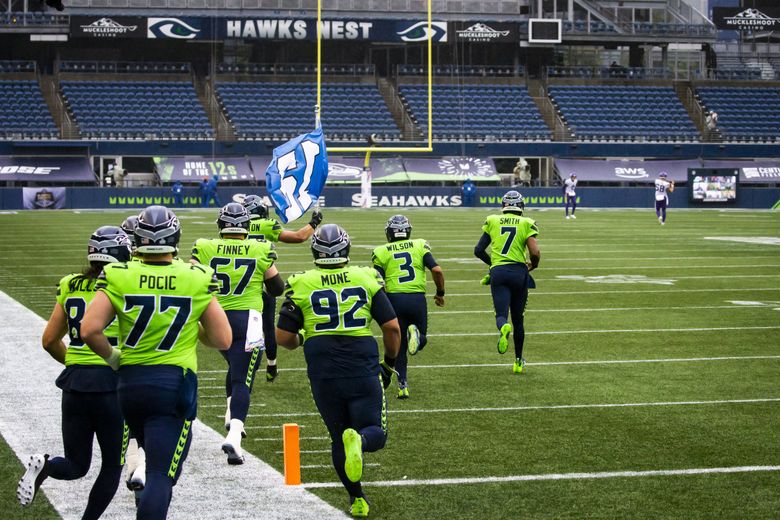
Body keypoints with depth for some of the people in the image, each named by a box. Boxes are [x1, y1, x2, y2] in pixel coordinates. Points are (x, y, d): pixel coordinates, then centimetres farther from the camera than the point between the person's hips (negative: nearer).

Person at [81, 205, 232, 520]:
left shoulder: (118, 278, -4)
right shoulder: (196, 281, -4)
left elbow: (89, 330, -12)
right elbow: (222, 340, -1)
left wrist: (112, 358, 6)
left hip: (130, 383, 3)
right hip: (175, 384, -3)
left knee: (157, 461, 25)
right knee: (161, 474, -5)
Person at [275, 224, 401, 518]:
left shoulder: (301, 285, 0)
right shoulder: (367, 279, 2)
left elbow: (283, 337, 0)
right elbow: (392, 328, 2)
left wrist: (300, 340, 23)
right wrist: (389, 364, 17)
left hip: (323, 375, 1)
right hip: (364, 371, -1)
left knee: (339, 438, 17)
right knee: (375, 433, 8)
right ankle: (358, 440, -27)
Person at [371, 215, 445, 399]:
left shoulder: (381, 253, 4)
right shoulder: (420, 246, 7)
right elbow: (437, 270, -3)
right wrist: (440, 293, 12)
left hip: (395, 299, 0)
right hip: (417, 298, 0)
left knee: (399, 346, 12)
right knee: (421, 341, 17)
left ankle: (403, 386, 1)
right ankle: (415, 332, -20)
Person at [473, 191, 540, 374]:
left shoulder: (492, 221, 9)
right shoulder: (526, 224, 3)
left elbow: (478, 250, 9)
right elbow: (535, 253, -8)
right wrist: (532, 265, 14)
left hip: (498, 272, 0)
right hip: (519, 272, 0)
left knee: (501, 315, -6)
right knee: (518, 319, 15)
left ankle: (504, 328, -44)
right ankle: (518, 361, 23)